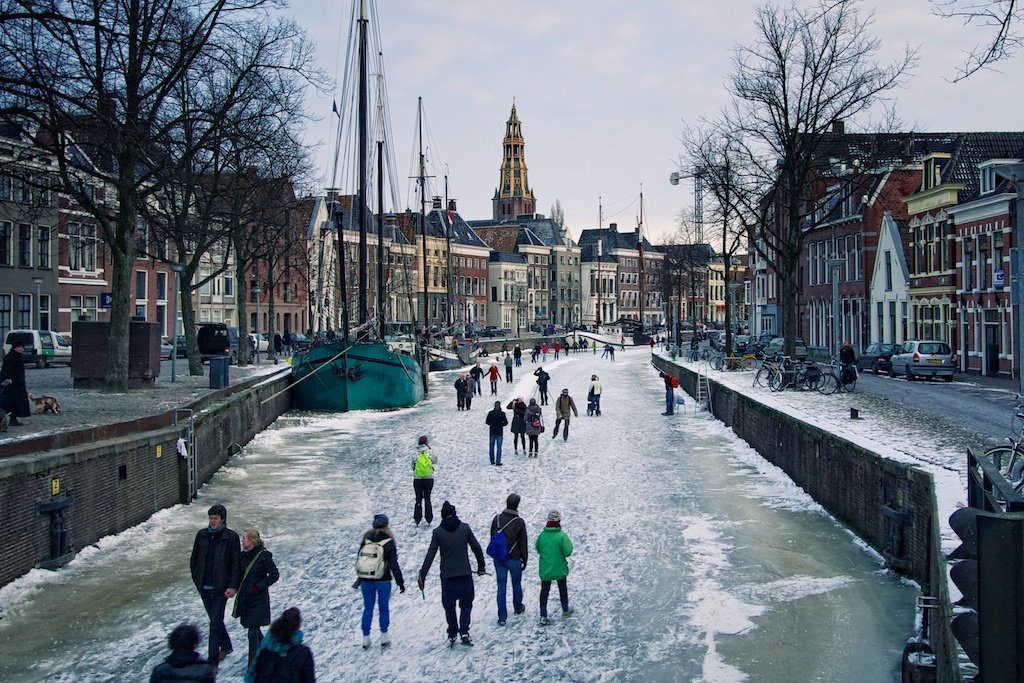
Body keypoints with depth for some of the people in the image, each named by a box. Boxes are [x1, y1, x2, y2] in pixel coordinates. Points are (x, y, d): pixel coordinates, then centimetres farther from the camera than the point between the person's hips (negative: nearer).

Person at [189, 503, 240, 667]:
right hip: (204, 586, 5)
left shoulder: (231, 537, -8)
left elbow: (235, 563, -7)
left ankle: (212, 662, -2)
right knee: (215, 619, 18)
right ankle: (226, 646, 38)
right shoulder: (202, 535, 3)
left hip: (220, 587, -5)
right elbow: (194, 559, 13)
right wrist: (196, 578, 8)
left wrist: (233, 586, -13)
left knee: (215, 623, -5)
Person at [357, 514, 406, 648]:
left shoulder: (365, 540, 0)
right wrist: (400, 582, 0)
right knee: (383, 608, 10)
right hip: (383, 581, -3)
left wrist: (359, 579, 20)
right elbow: (394, 565, -8)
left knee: (368, 609, 11)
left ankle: (365, 638, 14)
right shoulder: (388, 542, -9)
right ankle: (384, 637, 12)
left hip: (366, 581, 3)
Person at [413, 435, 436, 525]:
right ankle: (429, 519, 12)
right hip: (429, 479, 0)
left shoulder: (415, 455, -9)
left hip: (417, 480, 0)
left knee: (418, 499, 9)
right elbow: (435, 461, 8)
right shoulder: (430, 453, -10)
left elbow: (412, 466, -1)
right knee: (427, 499, 11)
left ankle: (417, 520, 8)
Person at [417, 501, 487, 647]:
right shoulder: (465, 528, -1)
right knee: (466, 604, 11)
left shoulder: (437, 532, -3)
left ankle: (452, 634, 19)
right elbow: (477, 548, 4)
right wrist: (481, 566, 17)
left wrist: (422, 575, -1)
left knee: (449, 606, 15)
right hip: (465, 574, 0)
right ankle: (464, 632, -4)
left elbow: (430, 555, -5)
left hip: (447, 575, 0)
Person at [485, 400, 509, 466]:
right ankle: (498, 462, -2)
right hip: (499, 432, -2)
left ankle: (492, 461, 17)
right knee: (499, 447, 2)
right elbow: (506, 422, -7)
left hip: (492, 432, 2)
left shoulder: (490, 413, -3)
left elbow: (487, 421, 2)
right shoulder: (502, 413, -10)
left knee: (491, 447, 13)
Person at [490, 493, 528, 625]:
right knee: (516, 584, 19)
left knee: (501, 587, 4)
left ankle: (502, 617, 1)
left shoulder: (497, 519, -3)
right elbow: (523, 543, -8)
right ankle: (518, 607, 38)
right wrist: (524, 560, 2)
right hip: (514, 559, -2)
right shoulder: (519, 522, -13)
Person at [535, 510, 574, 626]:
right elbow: (567, 552, -17)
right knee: (562, 588, 21)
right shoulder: (561, 536, -19)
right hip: (559, 568, -2)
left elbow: (538, 549, 5)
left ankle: (543, 616, 2)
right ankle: (565, 609, 37)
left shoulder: (542, 535, -8)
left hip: (545, 569, 2)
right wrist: (569, 545, 2)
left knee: (544, 590, 7)